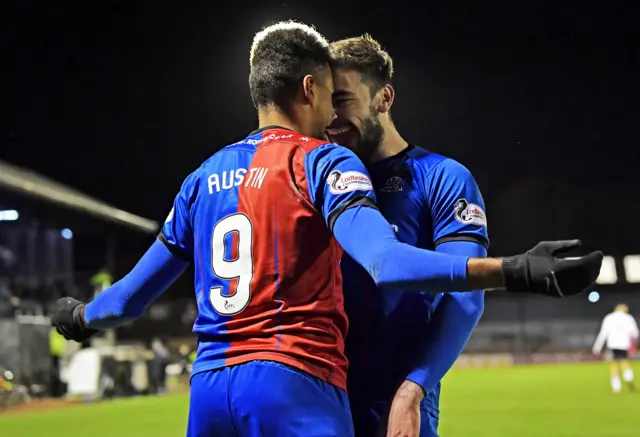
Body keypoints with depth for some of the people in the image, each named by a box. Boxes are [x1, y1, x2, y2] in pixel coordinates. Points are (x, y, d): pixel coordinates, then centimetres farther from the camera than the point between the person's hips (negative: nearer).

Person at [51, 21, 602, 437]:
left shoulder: (204, 178, 13)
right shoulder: (323, 163, -3)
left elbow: (137, 292, 18)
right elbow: (384, 262, -22)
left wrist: (83, 318, 40)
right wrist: (512, 272, -30)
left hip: (209, 386, 6)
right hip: (295, 383, -6)